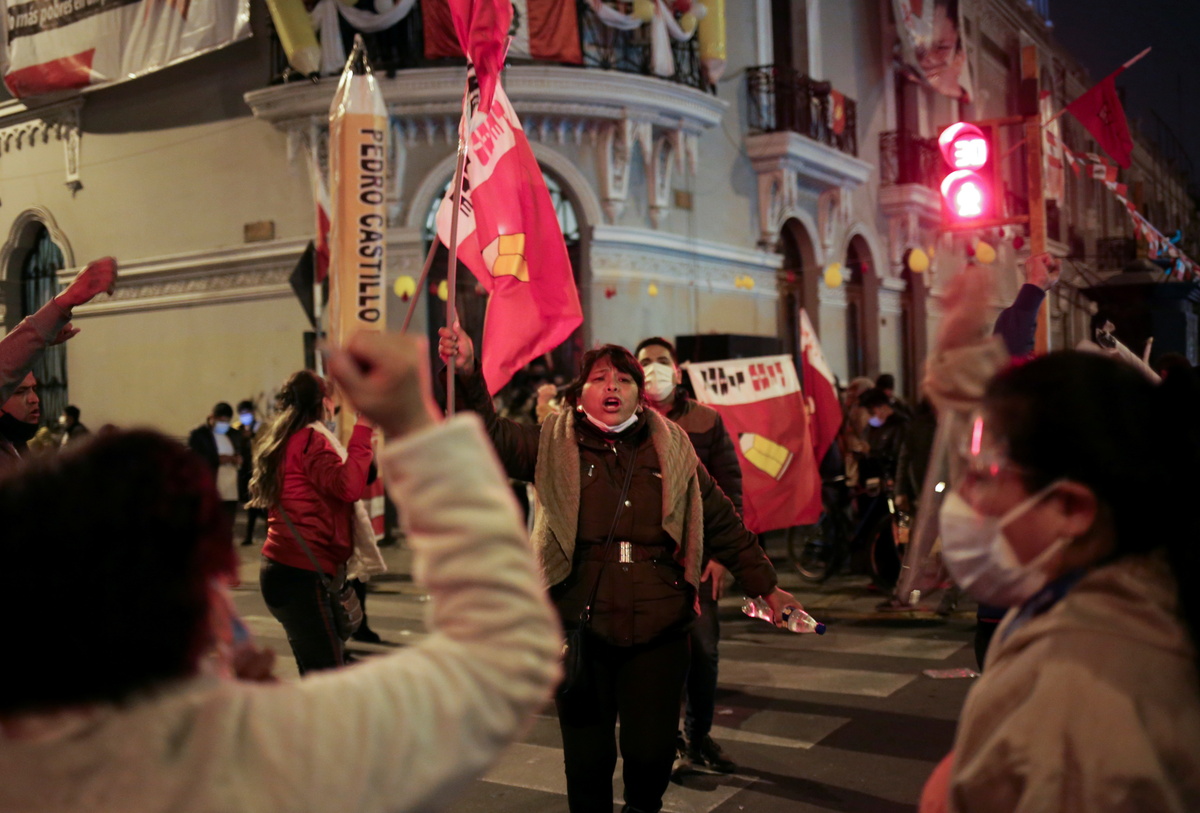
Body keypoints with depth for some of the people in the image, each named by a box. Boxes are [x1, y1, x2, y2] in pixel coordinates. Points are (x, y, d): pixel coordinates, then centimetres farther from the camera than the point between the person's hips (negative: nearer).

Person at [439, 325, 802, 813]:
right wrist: (468, 375, -31)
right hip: (581, 628, -1)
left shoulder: (672, 450, 6)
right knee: (587, 758, 7)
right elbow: (494, 436, -15)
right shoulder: (555, 446, 1)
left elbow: (724, 525, 13)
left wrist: (766, 587, 15)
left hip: (658, 630, 1)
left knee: (652, 751, 5)